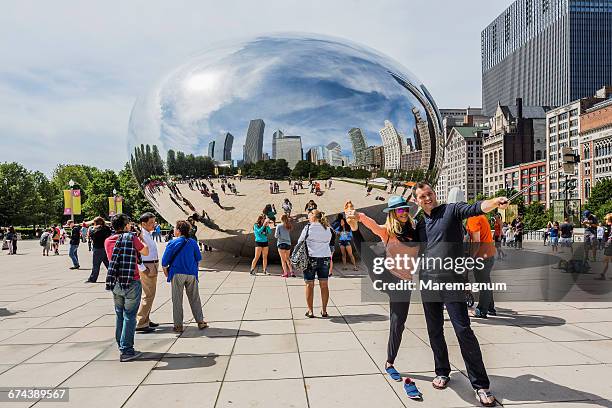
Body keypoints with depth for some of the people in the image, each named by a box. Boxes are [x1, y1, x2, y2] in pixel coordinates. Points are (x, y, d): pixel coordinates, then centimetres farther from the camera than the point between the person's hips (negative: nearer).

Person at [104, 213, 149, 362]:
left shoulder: (108, 241, 5)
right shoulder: (132, 238, -10)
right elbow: (146, 252, 3)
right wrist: (142, 239, 20)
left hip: (115, 283, 6)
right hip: (132, 283, -5)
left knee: (120, 315, 18)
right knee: (129, 316, 0)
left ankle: (121, 346, 28)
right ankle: (126, 351, 1)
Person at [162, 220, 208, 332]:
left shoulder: (173, 243, -7)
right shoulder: (193, 242, 3)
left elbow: (165, 260, -6)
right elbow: (198, 258, 9)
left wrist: (165, 271, 8)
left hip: (177, 274, -3)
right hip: (191, 274, 3)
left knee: (177, 300, 6)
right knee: (194, 299, 11)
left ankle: (178, 325, 9)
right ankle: (200, 322, 14)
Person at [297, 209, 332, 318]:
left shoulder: (308, 228, -8)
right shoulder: (328, 229, 5)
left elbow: (300, 242, -3)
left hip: (311, 258, -4)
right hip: (325, 258, 4)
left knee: (310, 285, 5)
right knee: (324, 285, 9)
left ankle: (310, 311, 9)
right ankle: (324, 311, 14)